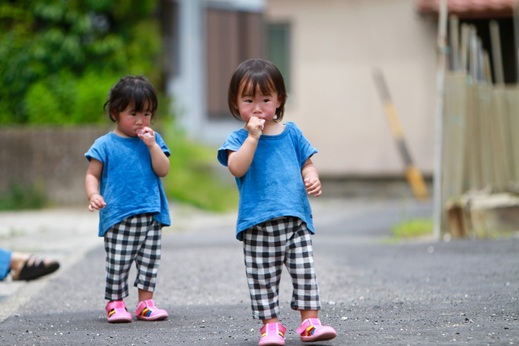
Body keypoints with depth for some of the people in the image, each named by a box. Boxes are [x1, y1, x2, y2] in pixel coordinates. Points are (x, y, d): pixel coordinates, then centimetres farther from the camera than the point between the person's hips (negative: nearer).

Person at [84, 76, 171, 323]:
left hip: (151, 216, 4)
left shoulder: (153, 140, 8)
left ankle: (145, 302, 17)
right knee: (118, 263, -2)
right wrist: (93, 195, -20)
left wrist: (152, 145, -12)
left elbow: (163, 170, -1)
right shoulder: (105, 145, -2)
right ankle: (115, 303, 9)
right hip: (118, 218, -4)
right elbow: (92, 174, -2)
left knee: (150, 262, 8)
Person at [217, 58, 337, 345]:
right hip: (257, 223, -3)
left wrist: (312, 179, -5)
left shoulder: (291, 133, 10)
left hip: (296, 219, 3)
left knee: (305, 272, 0)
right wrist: (253, 136, -21)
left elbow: (306, 164, 17)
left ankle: (310, 322, 5)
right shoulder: (240, 138, 0)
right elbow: (237, 168, -18)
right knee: (262, 278, 2)